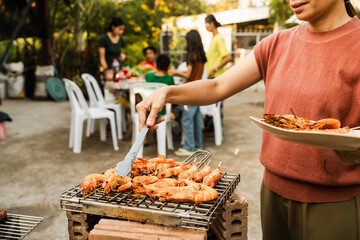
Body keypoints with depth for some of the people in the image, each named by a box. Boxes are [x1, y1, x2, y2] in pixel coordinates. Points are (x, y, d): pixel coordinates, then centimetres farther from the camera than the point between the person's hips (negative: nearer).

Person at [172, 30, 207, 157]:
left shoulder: (192, 55, -15)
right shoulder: (201, 55, 10)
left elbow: (188, 75, -15)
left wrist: (178, 73, 3)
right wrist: (182, 73, 18)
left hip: (192, 91, -9)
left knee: (187, 120, -4)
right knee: (197, 118, 14)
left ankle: (189, 147, 0)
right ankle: (198, 145, 22)